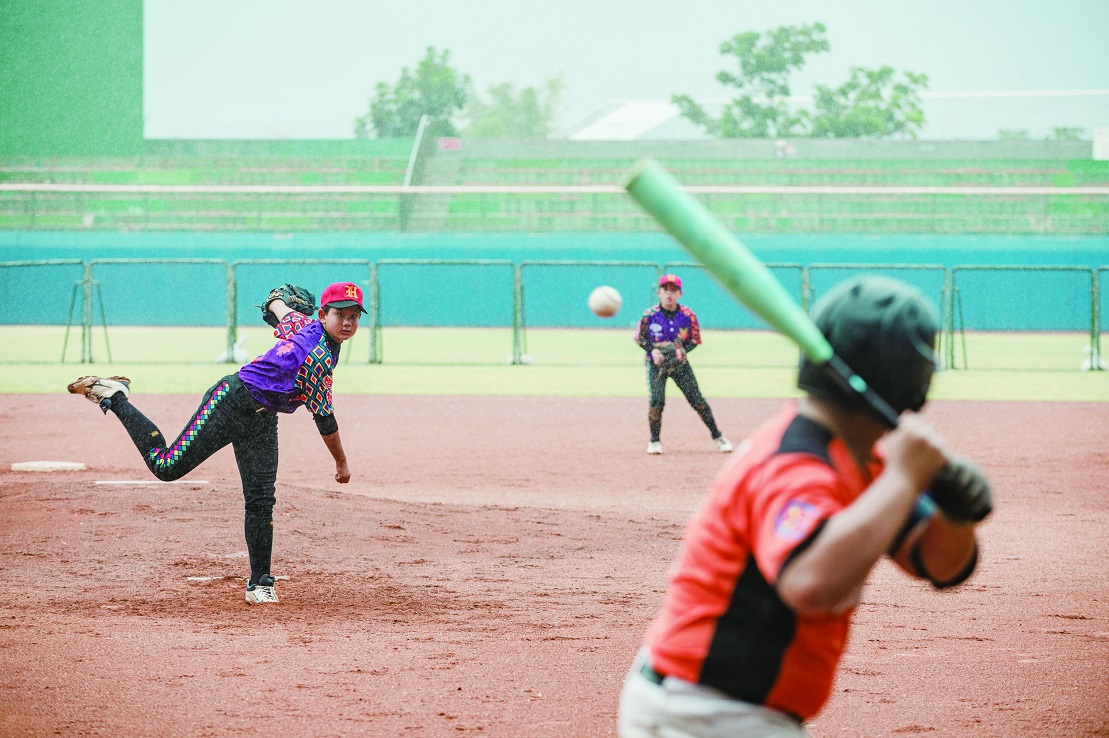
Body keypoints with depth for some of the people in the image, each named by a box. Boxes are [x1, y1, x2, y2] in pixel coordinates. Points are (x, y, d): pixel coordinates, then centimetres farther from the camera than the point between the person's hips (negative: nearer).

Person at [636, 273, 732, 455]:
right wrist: (653, 350, -18)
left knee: (697, 399, -1)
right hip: (656, 363, -1)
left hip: (680, 363, 1)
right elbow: (640, 338, 0)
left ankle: (717, 436, 12)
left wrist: (683, 350, -17)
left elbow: (695, 339, 2)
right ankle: (654, 441, 1)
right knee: (657, 400, -17)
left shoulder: (688, 315, -9)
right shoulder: (650, 315, -11)